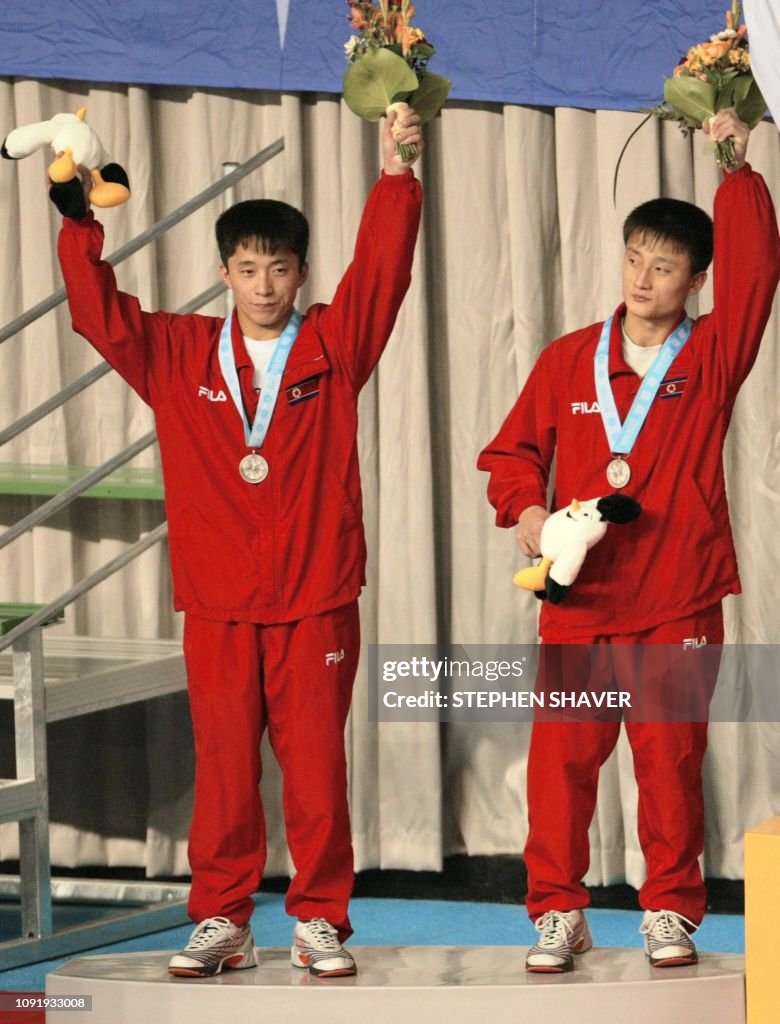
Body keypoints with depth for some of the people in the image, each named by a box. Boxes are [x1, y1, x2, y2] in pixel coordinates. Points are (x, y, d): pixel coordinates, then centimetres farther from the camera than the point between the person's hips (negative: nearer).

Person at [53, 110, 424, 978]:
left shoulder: (333, 348, 4)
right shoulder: (177, 355, 8)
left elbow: (381, 268, -5)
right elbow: (100, 313, 2)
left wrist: (395, 178, -16)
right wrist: (78, 221, -8)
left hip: (316, 601, -1)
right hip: (217, 605, 1)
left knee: (316, 764, 0)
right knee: (223, 768, 3)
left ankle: (320, 921, 8)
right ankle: (220, 922, 10)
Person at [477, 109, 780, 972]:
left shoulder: (710, 359, 2)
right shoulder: (568, 361, 7)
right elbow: (512, 452, 11)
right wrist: (525, 508, -8)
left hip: (679, 604, -1)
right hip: (578, 601, 1)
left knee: (672, 758, 0)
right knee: (561, 757, -2)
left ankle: (670, 911, 12)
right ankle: (557, 912, 6)